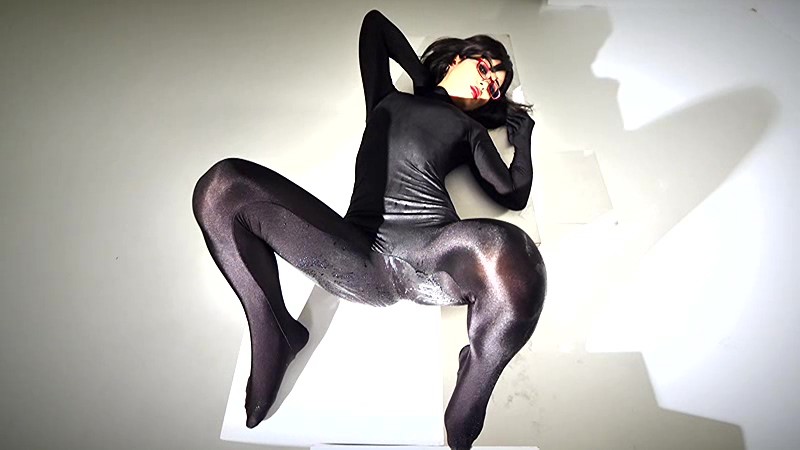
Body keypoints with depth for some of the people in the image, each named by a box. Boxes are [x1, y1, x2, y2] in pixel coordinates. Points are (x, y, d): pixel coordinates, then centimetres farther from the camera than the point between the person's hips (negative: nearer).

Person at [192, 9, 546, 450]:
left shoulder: (471, 130, 30)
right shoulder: (389, 98, 31)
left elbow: (514, 195, 17)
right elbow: (374, 22, 41)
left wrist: (523, 134, 31)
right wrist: (421, 76, 38)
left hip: (434, 255, 0)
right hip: (363, 260, 1)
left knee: (512, 258, -39)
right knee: (224, 184, -14)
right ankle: (277, 336, -4)